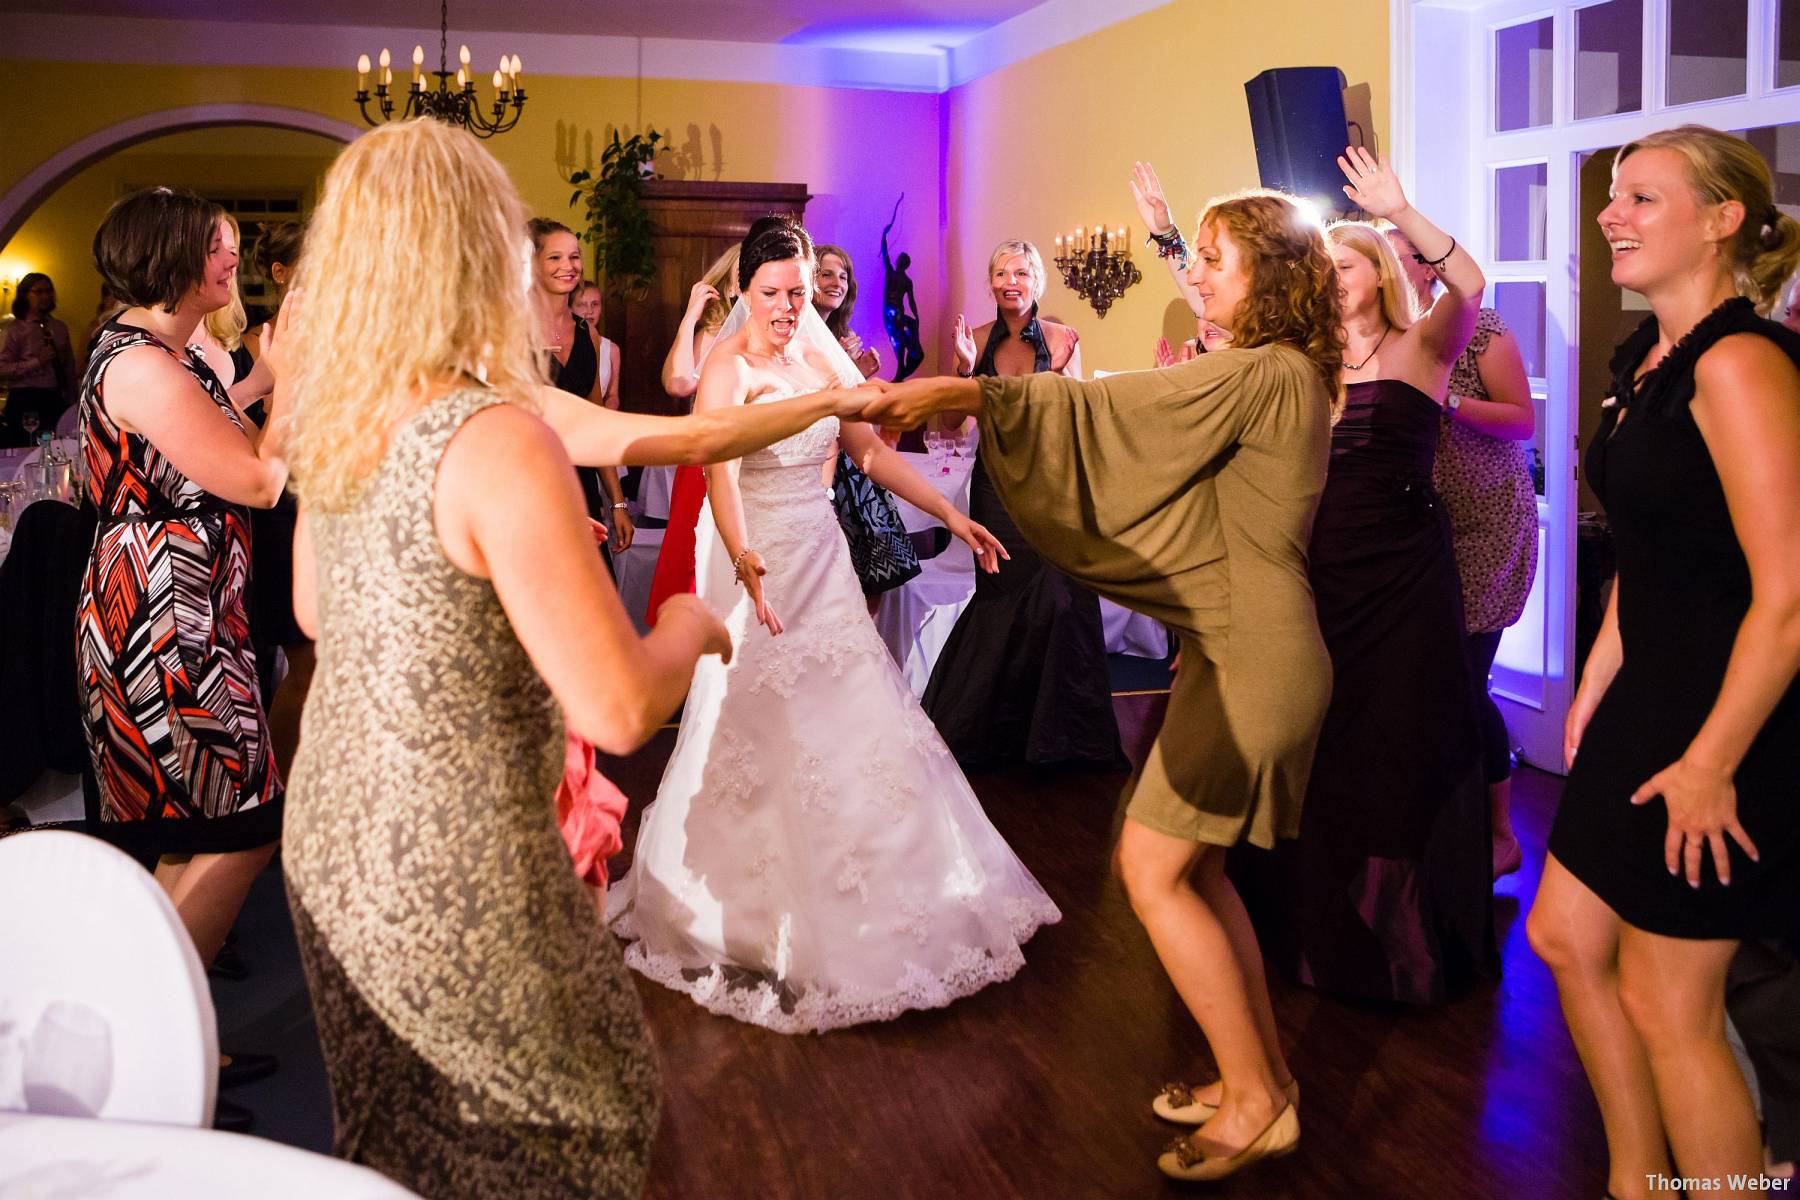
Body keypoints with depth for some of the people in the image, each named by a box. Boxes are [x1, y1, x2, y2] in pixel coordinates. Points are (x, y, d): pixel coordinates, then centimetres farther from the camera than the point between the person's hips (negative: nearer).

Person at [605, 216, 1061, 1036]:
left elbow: (873, 452, 12)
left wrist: (951, 515, 6)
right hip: (757, 565, -6)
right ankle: (752, 910, 17)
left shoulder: (824, 360, 5)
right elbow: (719, 473, -30)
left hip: (823, 558, 6)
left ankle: (849, 903, 25)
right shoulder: (727, 368, -14)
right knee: (759, 732, 0)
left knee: (853, 724, 8)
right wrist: (745, 560, -47)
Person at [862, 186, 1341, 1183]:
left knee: (1153, 873, -4)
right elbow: (1146, 423, 17)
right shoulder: (1285, 376, 15)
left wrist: (962, 393, -22)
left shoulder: (1259, 373, -16)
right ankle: (1260, 1074, 26)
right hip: (1239, 650, 10)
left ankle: (1255, 1100, 9)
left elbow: (1108, 409, -23)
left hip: (1250, 661, -10)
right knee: (1190, 866, 15)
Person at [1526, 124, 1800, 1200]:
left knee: (1666, 1001, 2)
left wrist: (1711, 765, -19)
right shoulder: (1650, 356, 8)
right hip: (1651, 696, 9)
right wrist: (1598, 678, 13)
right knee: (1565, 937, 17)